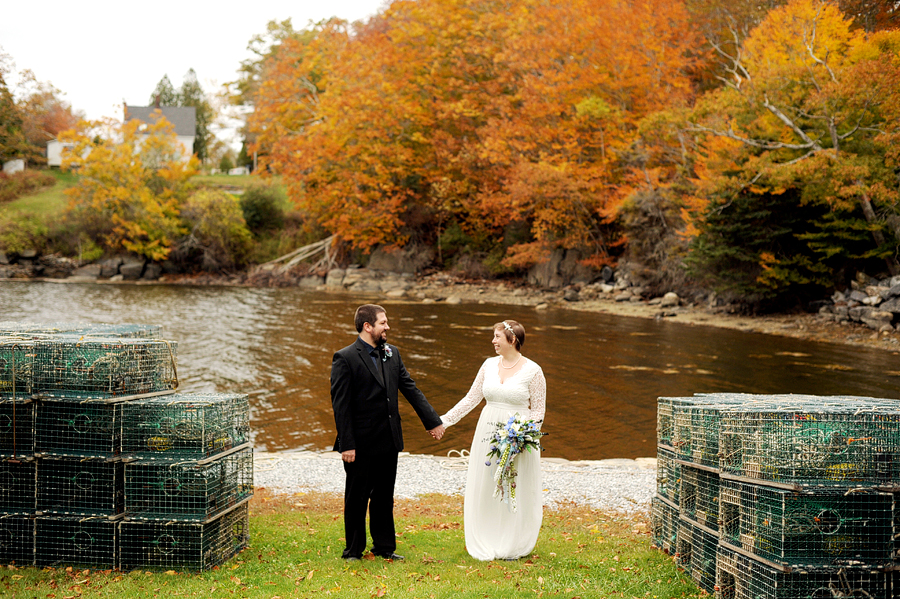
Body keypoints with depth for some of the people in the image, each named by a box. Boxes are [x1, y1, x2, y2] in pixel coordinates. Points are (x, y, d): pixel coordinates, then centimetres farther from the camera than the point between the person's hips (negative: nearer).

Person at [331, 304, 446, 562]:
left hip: (389, 442, 6)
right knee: (357, 498, 7)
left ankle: (384, 547, 27)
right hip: (361, 444, -6)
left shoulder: (392, 353, 8)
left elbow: (411, 389, 12)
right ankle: (353, 550, 20)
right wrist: (346, 444, -17)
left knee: (384, 496, 15)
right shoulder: (345, 358, -12)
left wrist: (433, 421, 10)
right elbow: (340, 404, -13)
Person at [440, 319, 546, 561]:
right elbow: (472, 398, 9)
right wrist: (445, 419, 4)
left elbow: (538, 410, -4)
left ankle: (513, 547, 17)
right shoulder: (489, 365, 5)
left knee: (515, 491, 2)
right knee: (485, 488, 8)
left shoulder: (532, 371, -8)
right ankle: (486, 544, 21)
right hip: (488, 432, 5)